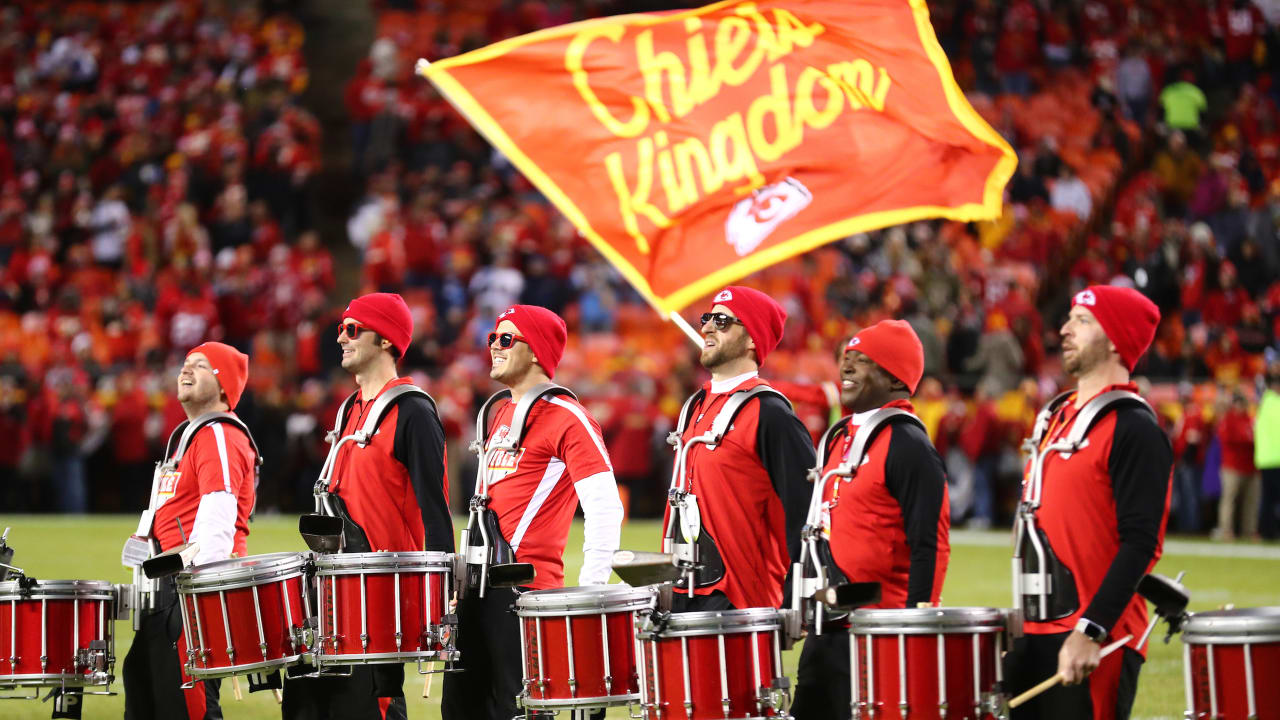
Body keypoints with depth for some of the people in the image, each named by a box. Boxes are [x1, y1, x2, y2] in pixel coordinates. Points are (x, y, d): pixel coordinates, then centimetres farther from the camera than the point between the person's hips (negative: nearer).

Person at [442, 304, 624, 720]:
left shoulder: (566, 418, -10)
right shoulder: (500, 413, 18)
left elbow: (604, 509, -16)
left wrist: (590, 591, -20)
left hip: (527, 587, -9)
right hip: (481, 586, 9)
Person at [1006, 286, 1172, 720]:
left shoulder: (1133, 429, -9)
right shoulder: (1056, 417, 17)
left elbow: (1140, 544, -16)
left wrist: (1090, 632, -22)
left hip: (1092, 645, -8)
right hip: (1035, 635, 8)